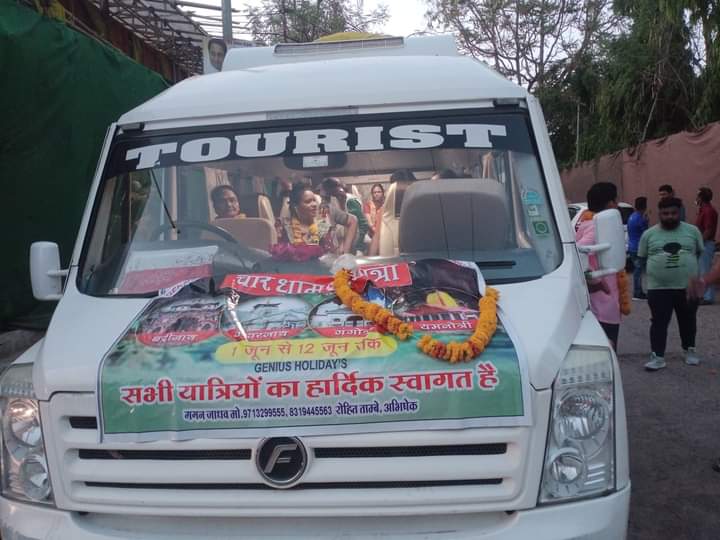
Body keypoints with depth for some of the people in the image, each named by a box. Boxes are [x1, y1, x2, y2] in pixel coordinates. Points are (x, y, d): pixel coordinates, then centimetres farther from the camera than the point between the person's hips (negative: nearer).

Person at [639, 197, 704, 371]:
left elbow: (700, 253, 12)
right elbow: (642, 258, 8)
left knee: (688, 321, 15)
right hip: (658, 288, -1)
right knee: (659, 322, 0)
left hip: (688, 286, 1)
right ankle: (658, 357, 3)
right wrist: (656, 268, 3)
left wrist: (687, 265, 8)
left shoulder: (692, 231, 2)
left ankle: (690, 351, 33)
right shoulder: (649, 234, 0)